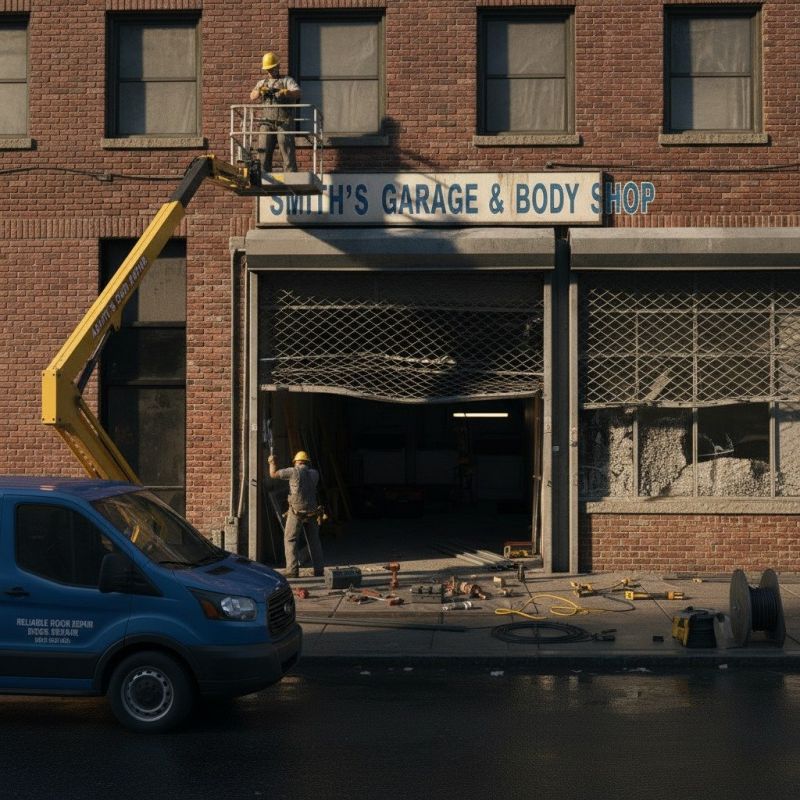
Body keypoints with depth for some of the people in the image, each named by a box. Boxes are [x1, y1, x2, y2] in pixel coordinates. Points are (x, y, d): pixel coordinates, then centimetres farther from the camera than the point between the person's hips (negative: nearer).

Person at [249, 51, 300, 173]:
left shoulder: (287, 80, 12)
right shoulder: (262, 83, 23)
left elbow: (297, 93, -6)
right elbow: (252, 96, 6)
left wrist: (285, 92, -27)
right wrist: (260, 91, -16)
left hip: (284, 122, -3)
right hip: (266, 122, 3)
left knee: (287, 153, -8)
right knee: (264, 153, -1)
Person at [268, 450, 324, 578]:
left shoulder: (293, 471, -7)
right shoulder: (315, 474, 5)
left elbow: (273, 474, 0)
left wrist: (272, 462, 19)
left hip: (297, 511, -4)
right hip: (311, 511, 4)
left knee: (290, 539, 1)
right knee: (314, 540, 12)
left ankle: (292, 570, -7)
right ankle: (318, 569, 11)